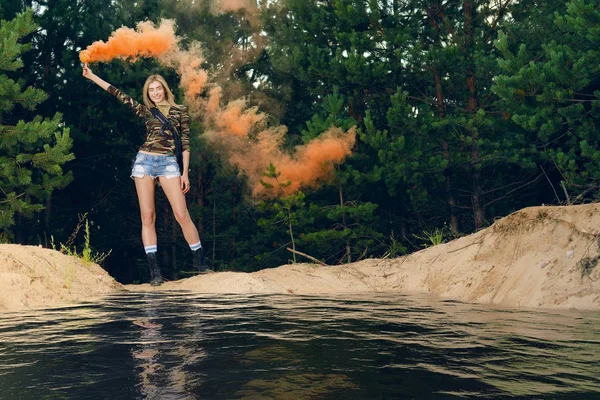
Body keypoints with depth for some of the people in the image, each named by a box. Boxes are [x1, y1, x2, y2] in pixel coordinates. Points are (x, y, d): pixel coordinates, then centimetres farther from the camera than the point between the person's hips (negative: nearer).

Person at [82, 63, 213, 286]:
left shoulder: (180, 111, 9)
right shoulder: (145, 110, 13)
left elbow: (185, 143, 6)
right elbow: (117, 94, 13)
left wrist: (185, 173, 0)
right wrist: (91, 76, 12)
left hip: (168, 163, -2)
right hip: (145, 161, 2)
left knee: (182, 214, -10)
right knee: (147, 216, -3)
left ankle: (200, 263, 1)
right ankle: (154, 271, -1)